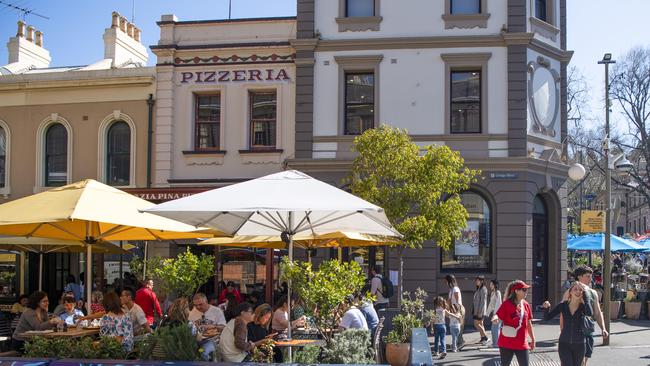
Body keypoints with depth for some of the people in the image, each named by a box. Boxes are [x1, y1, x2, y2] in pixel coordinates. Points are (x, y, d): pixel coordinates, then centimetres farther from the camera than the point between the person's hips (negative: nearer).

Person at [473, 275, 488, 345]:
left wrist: (480, 312, -21)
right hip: (477, 310, 10)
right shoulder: (478, 289, 14)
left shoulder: (483, 290, -15)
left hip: (480, 310, -10)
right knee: (480, 324, 10)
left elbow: (483, 301, -19)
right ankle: (482, 339, 14)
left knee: (476, 324, -9)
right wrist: (475, 310, 16)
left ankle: (485, 337, -5)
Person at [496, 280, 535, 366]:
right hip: (506, 344, -4)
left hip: (522, 344, 4)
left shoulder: (526, 305, 6)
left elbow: (529, 323, 15)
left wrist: (533, 340, 18)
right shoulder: (506, 304, -10)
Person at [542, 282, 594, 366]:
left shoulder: (583, 306, -7)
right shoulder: (563, 305, -3)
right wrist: (546, 307, -22)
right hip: (564, 343, 0)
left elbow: (590, 313, -31)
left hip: (579, 344, 0)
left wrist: (585, 295, -23)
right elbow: (547, 317, -1)